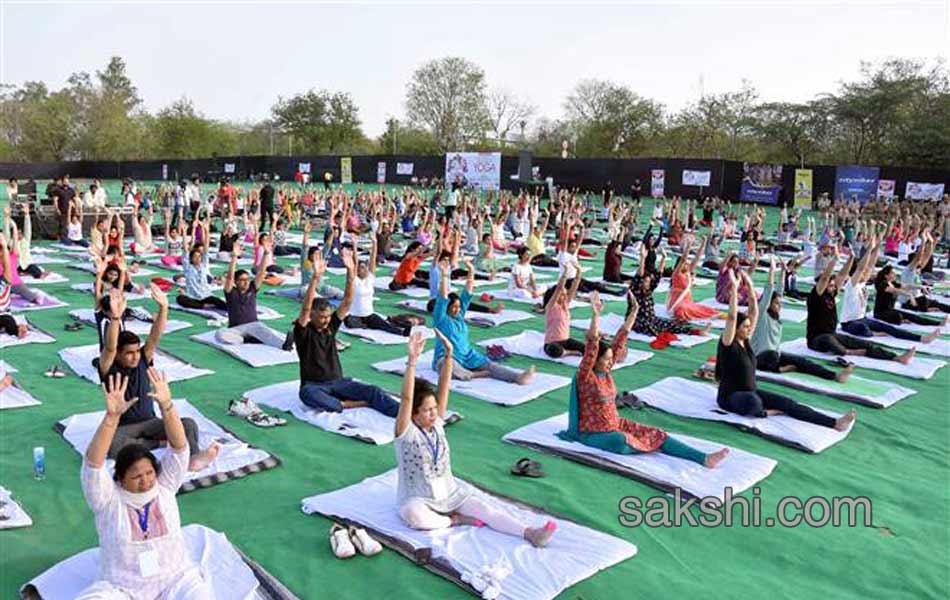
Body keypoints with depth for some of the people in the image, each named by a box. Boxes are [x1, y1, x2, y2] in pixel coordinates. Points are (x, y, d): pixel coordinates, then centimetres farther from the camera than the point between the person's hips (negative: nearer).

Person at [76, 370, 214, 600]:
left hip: (175, 580, 1)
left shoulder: (164, 486, 1)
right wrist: (112, 415, -35)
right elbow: (93, 462, -21)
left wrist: (166, 404, -26)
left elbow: (179, 447, -10)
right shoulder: (108, 499, -5)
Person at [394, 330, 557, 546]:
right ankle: (454, 520, -18)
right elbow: (406, 398, -31)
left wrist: (448, 355, -23)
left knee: (485, 510, -15)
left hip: (449, 493, 5)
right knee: (413, 515, -39)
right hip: (418, 499, -4)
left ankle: (530, 534, -26)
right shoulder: (405, 432, -14)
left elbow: (444, 388, -11)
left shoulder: (437, 424, 0)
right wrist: (412, 361, -42)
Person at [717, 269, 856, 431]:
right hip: (730, 397, -8)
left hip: (751, 393, 8)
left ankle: (834, 423, -15)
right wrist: (734, 288, -32)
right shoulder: (728, 344, -16)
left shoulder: (745, 341, 6)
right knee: (752, 402, -44)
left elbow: (754, 313, 3)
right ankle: (763, 413, -10)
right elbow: (732, 316, -29)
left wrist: (750, 287, -6)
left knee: (787, 403, -7)